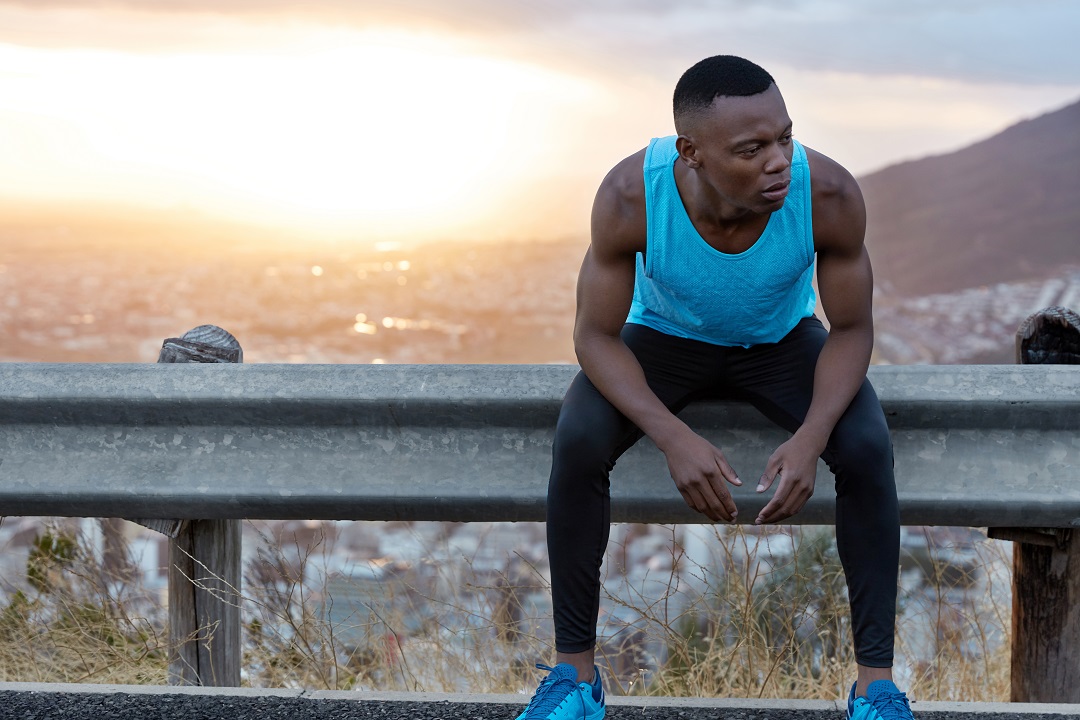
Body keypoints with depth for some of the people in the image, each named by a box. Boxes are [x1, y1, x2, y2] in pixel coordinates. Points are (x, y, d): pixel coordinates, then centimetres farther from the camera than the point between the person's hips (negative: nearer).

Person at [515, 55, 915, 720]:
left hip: (785, 340, 0)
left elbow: (852, 329, -18)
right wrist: (675, 438, -38)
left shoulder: (830, 195, -33)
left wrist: (810, 438, -36)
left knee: (868, 448, -27)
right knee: (577, 442, -27)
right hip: (664, 336, 0)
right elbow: (596, 335, -23)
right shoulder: (630, 196, -34)